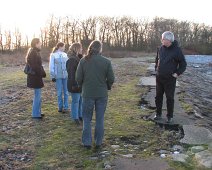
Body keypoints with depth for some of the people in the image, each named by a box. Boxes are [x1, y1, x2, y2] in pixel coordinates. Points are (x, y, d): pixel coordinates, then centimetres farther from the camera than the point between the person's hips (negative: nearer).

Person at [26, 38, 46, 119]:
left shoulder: (35, 52, 14)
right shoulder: (33, 53, -17)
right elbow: (35, 66, -23)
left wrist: (42, 73, 6)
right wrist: (42, 73, -14)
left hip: (36, 77, 10)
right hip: (35, 77, -10)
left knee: (38, 95, 16)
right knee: (37, 96, -3)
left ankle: (38, 112, 26)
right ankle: (36, 114, 6)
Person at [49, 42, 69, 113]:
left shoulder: (65, 54, 10)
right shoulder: (53, 55, 0)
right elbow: (51, 66, -1)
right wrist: (52, 76, -5)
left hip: (66, 75, 3)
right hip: (58, 76, -3)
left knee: (66, 92, 2)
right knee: (59, 92, 3)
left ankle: (66, 107, 7)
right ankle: (60, 107, 14)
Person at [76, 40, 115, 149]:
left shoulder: (83, 61, -7)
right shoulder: (106, 62, -8)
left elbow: (78, 78, -5)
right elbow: (111, 79, -5)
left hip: (88, 94, 0)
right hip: (102, 95, 0)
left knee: (87, 119, 13)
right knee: (100, 119, 12)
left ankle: (87, 142, 15)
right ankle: (98, 142, 20)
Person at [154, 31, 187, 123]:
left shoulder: (177, 50, -11)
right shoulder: (161, 48, 3)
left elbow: (183, 64, -4)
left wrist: (178, 73, -13)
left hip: (170, 79, -5)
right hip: (159, 78, 5)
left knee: (170, 98, 4)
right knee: (158, 97, 11)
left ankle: (170, 116, 17)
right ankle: (158, 114, 24)